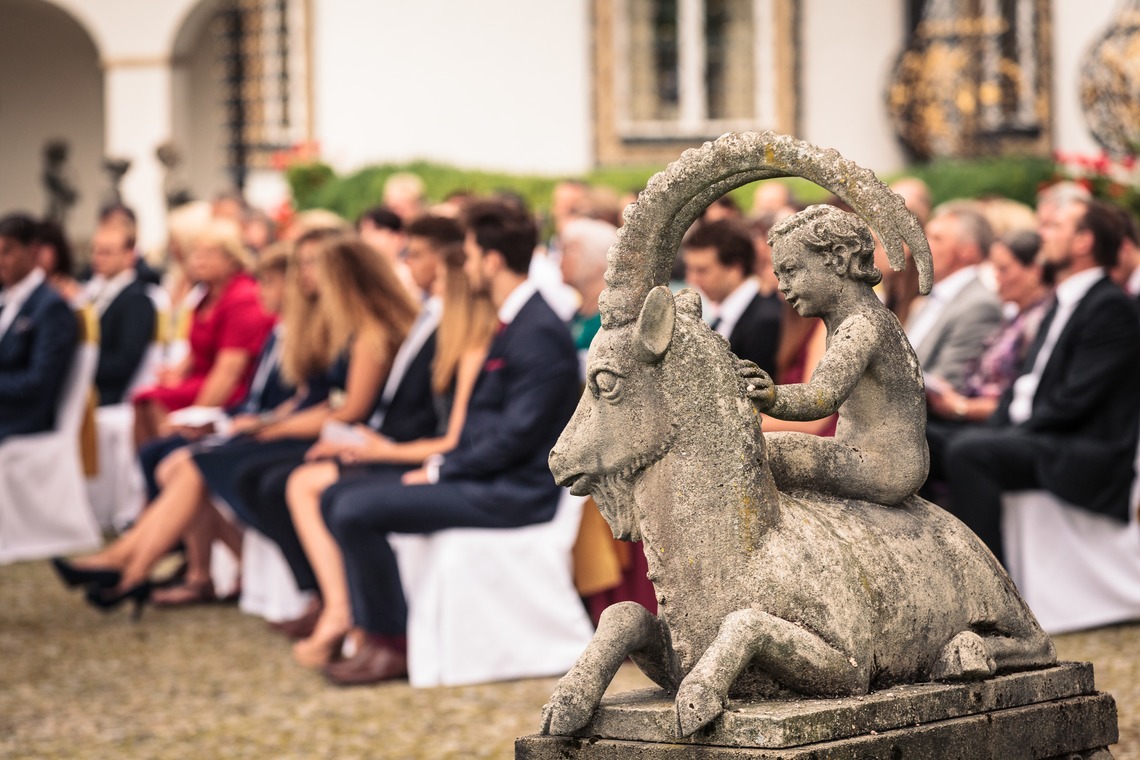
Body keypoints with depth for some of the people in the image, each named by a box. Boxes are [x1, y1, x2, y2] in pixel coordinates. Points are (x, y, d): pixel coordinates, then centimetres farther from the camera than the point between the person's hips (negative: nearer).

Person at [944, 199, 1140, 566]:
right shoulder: (1062, 303, 21)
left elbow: (1074, 399, -17)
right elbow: (1026, 382, 19)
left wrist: (1020, 430, -16)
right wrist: (995, 428, 2)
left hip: (1086, 457, -9)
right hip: (1043, 440, 9)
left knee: (967, 452, -27)